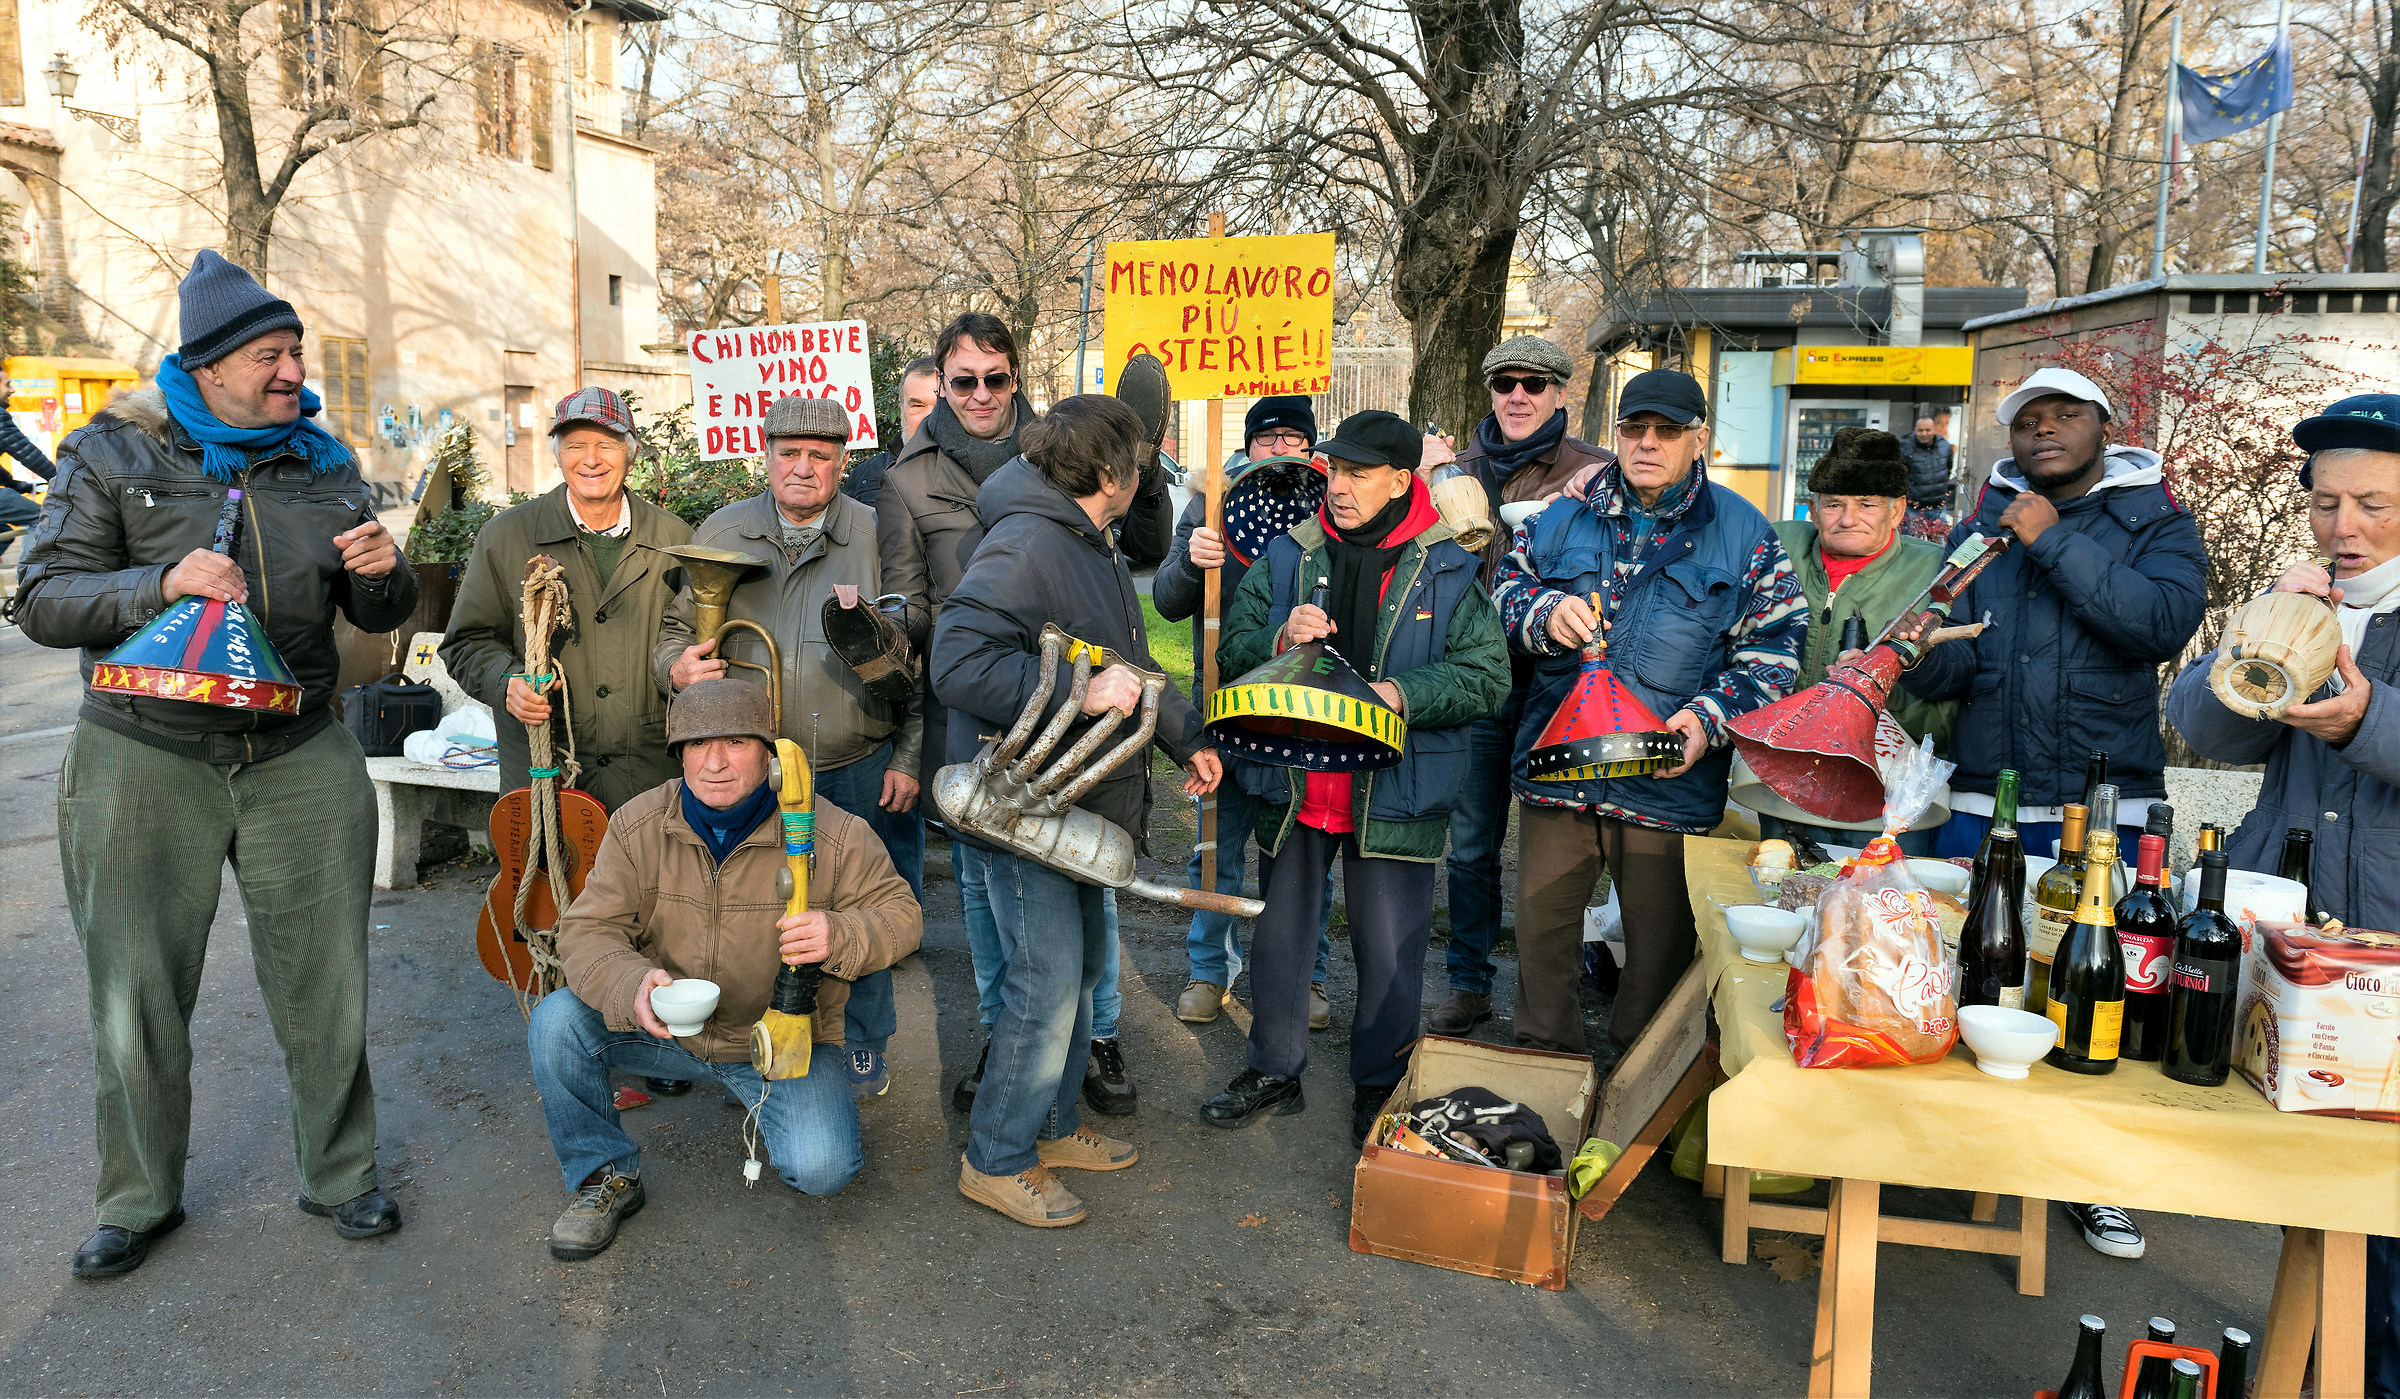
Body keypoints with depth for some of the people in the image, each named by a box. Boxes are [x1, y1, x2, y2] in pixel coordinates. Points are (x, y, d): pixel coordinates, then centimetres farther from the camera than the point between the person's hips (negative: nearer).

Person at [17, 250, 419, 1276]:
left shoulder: (324, 465, 8)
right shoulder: (114, 453, -1)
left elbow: (378, 617, 13)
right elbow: (42, 600, -5)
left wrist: (382, 573, -11)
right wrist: (162, 583, -22)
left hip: (301, 759, 2)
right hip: (145, 760, -1)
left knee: (325, 986, 6)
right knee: (138, 995, 8)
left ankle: (338, 1173, 25)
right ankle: (140, 1198, 28)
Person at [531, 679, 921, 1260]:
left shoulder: (834, 836, -15)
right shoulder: (638, 825, -10)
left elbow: (900, 913, -6)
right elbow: (588, 929, -11)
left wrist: (840, 935, -30)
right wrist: (633, 987, -34)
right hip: (665, 1029, 2)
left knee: (821, 1170, -22)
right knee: (555, 1021, -22)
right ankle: (607, 1176, 0)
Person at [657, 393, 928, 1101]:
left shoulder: (880, 536, 0)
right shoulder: (721, 533, 4)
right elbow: (674, 627, 12)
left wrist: (909, 757, -3)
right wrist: (676, 667, -12)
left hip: (862, 773, -1)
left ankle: (860, 1045, 31)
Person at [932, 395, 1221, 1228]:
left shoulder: (1095, 549, 15)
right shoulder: (1024, 547, -19)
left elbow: (1128, 666, 28)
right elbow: (957, 665, -30)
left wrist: (1183, 737, 30)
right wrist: (1081, 693, -32)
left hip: (1080, 804, 10)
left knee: (1083, 965, 18)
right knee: (1047, 984, -5)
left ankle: (1051, 1125, 34)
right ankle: (997, 1160, 12)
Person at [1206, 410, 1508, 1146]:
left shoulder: (1450, 570, -4)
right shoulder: (1287, 556, 4)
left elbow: (1486, 677, -8)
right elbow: (1233, 651, 4)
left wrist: (1402, 693, -22)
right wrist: (1281, 638, -18)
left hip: (1394, 794, -3)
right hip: (1292, 786, 3)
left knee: (1389, 949, 8)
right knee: (1277, 935, 15)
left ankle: (1380, 1087, 30)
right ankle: (1274, 1071, 35)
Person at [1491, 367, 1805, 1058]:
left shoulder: (1745, 533, 1)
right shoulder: (1565, 515, 8)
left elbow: (1774, 647, 0)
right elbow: (1506, 585, 14)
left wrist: (1708, 719, -14)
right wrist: (1545, 614, -9)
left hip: (1670, 777, -2)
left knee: (1660, 942, 9)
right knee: (1541, 922, 12)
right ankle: (1542, 1062, 32)